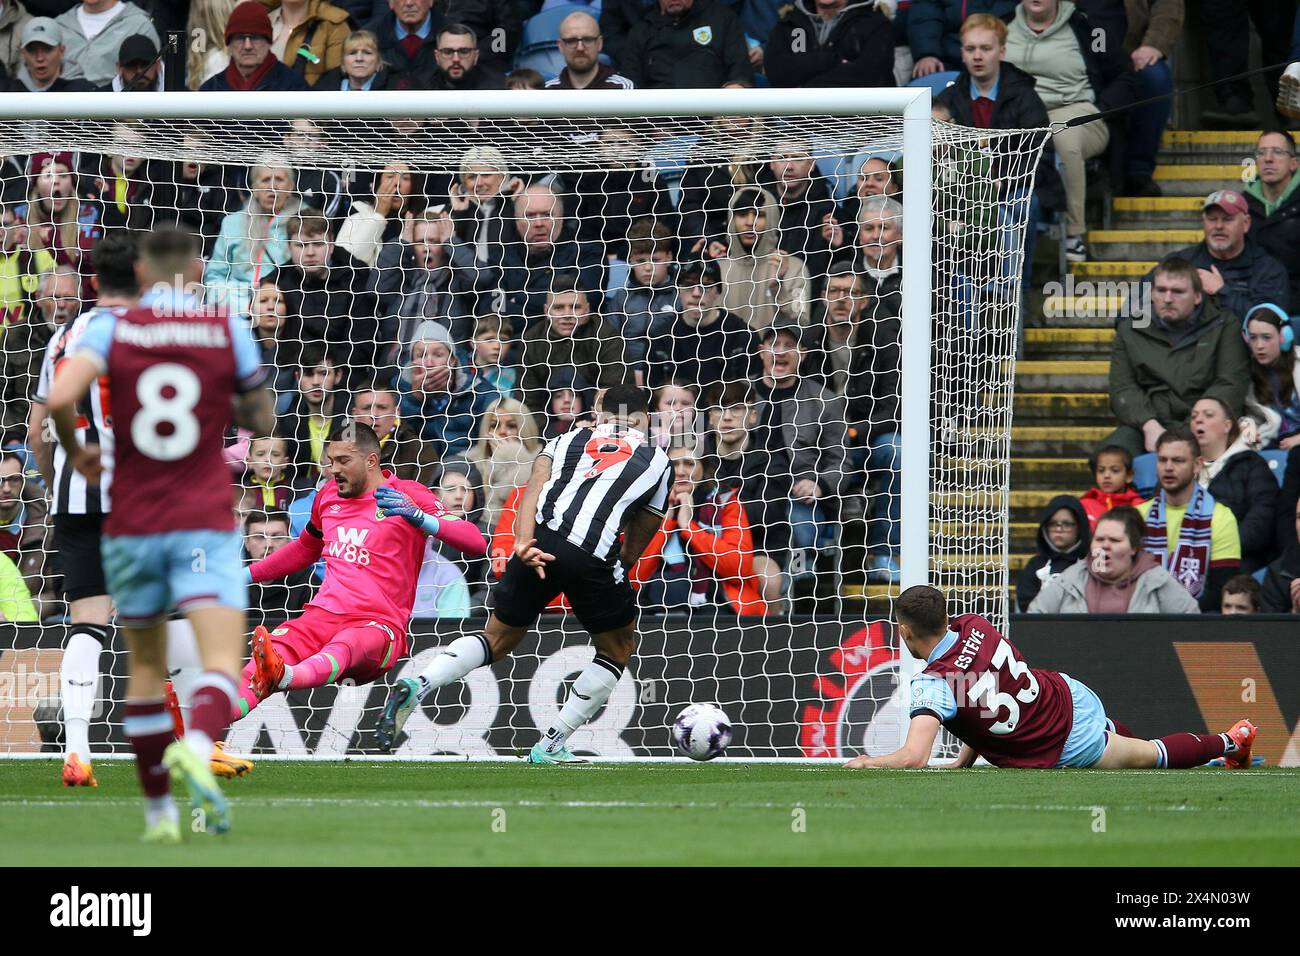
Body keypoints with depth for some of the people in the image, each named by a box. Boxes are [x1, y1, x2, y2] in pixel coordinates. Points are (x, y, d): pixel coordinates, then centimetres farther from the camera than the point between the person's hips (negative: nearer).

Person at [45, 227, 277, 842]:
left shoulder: (112, 329, -1)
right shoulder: (228, 329, 0)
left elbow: (59, 397, -17)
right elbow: (263, 421, 10)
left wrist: (76, 451, 2)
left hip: (131, 526, 2)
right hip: (205, 524, -2)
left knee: (146, 668, 18)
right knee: (221, 662, -11)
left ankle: (158, 810, 21)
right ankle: (196, 748, -43)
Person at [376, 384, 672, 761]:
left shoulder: (568, 440, 27)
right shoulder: (657, 461, 25)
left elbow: (535, 488, 6)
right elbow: (637, 542, 25)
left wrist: (524, 543, -7)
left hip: (538, 546, 3)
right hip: (595, 555, -3)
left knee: (497, 639, 20)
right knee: (618, 648, 22)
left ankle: (416, 686, -4)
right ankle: (550, 746, 16)